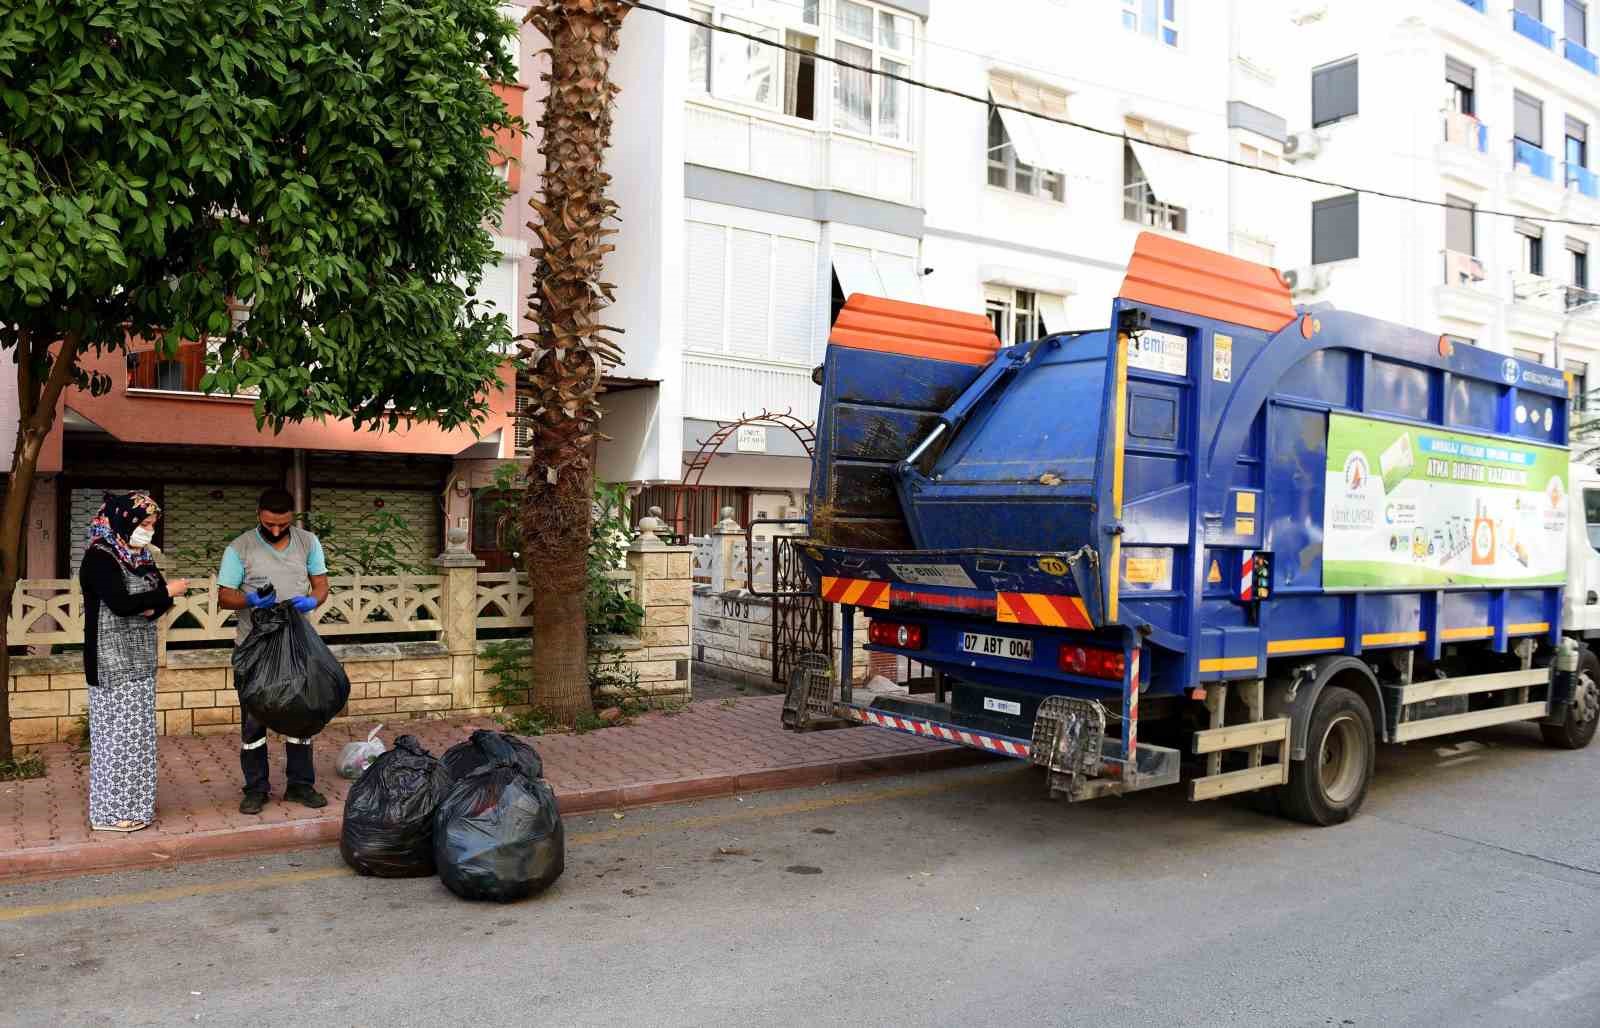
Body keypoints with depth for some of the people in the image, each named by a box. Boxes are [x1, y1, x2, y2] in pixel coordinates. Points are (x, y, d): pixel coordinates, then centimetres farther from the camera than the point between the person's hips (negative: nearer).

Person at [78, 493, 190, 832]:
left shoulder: (139, 557, 13)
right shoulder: (99, 557, -13)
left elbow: (163, 597, 12)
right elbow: (120, 603, -23)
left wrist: (153, 608, -10)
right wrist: (167, 592, -14)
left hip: (139, 659, 8)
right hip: (112, 660, -8)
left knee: (136, 731, 11)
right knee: (116, 732, -3)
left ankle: (131, 803, 19)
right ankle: (111, 811, 5)